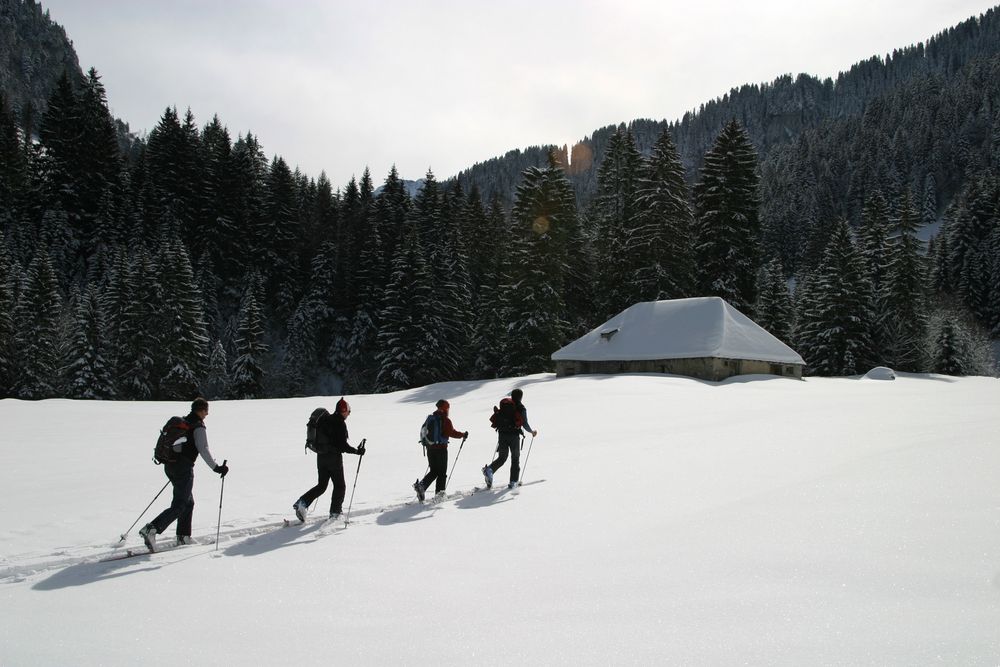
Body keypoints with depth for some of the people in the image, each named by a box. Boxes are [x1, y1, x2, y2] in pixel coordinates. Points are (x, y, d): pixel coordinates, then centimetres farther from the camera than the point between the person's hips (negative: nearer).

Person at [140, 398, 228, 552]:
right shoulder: (199, 427, -12)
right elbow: (203, 450, -22)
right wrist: (216, 467, -23)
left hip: (169, 465, 9)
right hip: (184, 469, -9)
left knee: (189, 502, 18)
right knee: (179, 505, -6)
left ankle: (183, 536, 20)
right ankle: (151, 529, -20)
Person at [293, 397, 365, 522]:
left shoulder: (324, 419, 7)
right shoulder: (340, 424, -15)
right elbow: (343, 445, -18)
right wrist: (357, 451, -9)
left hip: (321, 456, 7)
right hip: (334, 458, -7)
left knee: (321, 485, 15)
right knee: (340, 486, 9)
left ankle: (303, 502, -1)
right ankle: (335, 512, 9)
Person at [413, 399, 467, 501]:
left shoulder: (430, 419, 10)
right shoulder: (445, 420, -10)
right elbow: (452, 432, -13)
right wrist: (463, 435, 1)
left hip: (430, 448, 6)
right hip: (441, 448, -6)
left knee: (433, 471, 13)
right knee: (442, 472, 5)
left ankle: (421, 485, -7)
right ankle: (439, 492, 3)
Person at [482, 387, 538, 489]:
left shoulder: (503, 404, 8)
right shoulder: (521, 408, -4)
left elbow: (497, 419, 9)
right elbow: (525, 424, -6)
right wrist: (532, 432, 11)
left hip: (502, 434, 4)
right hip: (514, 435, -4)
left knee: (502, 457, 13)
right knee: (515, 458, 11)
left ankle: (489, 469, -15)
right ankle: (513, 482, 9)